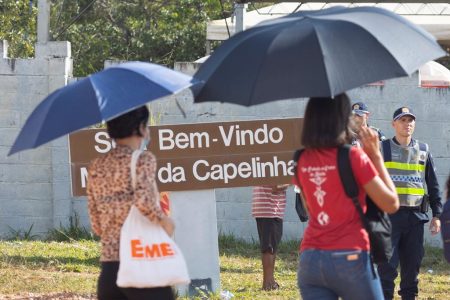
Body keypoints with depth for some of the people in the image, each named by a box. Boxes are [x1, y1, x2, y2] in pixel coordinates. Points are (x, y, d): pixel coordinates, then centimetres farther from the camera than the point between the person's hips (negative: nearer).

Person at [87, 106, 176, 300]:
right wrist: (166, 221, -6)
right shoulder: (143, 160, -6)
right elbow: (144, 201, -23)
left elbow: (96, 225, 13)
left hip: (108, 265, 6)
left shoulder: (97, 167, 12)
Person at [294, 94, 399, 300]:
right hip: (350, 259, -4)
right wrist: (376, 155, 0)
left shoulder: (302, 161, 6)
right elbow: (391, 204, -5)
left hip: (309, 260, 4)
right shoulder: (353, 157, -9)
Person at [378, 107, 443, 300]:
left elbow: (433, 185, 15)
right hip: (389, 214, -3)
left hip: (415, 217, 3)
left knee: (412, 265, 6)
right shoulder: (382, 149, 3)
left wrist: (437, 215, 10)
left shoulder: (423, 151, 12)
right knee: (387, 266, -7)